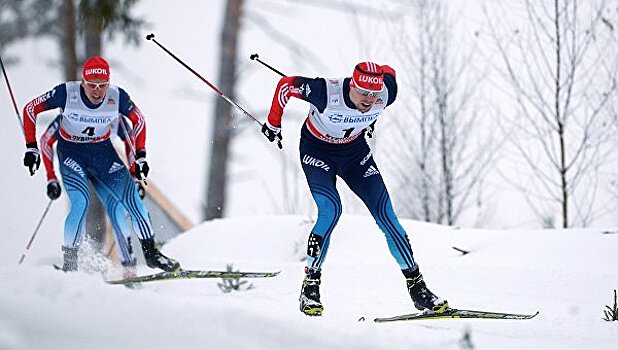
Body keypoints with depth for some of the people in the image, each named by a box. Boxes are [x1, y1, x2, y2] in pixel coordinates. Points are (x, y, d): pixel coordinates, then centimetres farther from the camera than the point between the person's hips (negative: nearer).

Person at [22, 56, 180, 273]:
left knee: (132, 199, -8)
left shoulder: (117, 97, -17)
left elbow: (138, 120, 2)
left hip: (103, 151, 3)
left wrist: (140, 157, -1)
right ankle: (69, 262, -11)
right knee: (81, 203, -23)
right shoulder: (67, 93, -23)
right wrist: (31, 148, -13)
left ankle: (151, 253, 7)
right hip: (71, 153, -3)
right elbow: (30, 109, -11)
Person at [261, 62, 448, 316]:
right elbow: (286, 85, -20)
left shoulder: (385, 94, -26)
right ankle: (310, 286, -13)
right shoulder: (327, 93, -36)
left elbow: (389, 72, 0)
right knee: (330, 210, -25)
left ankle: (416, 286, 1)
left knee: (385, 213, -7)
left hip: (355, 151, 3)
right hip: (317, 152, -3)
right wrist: (273, 123, -4)